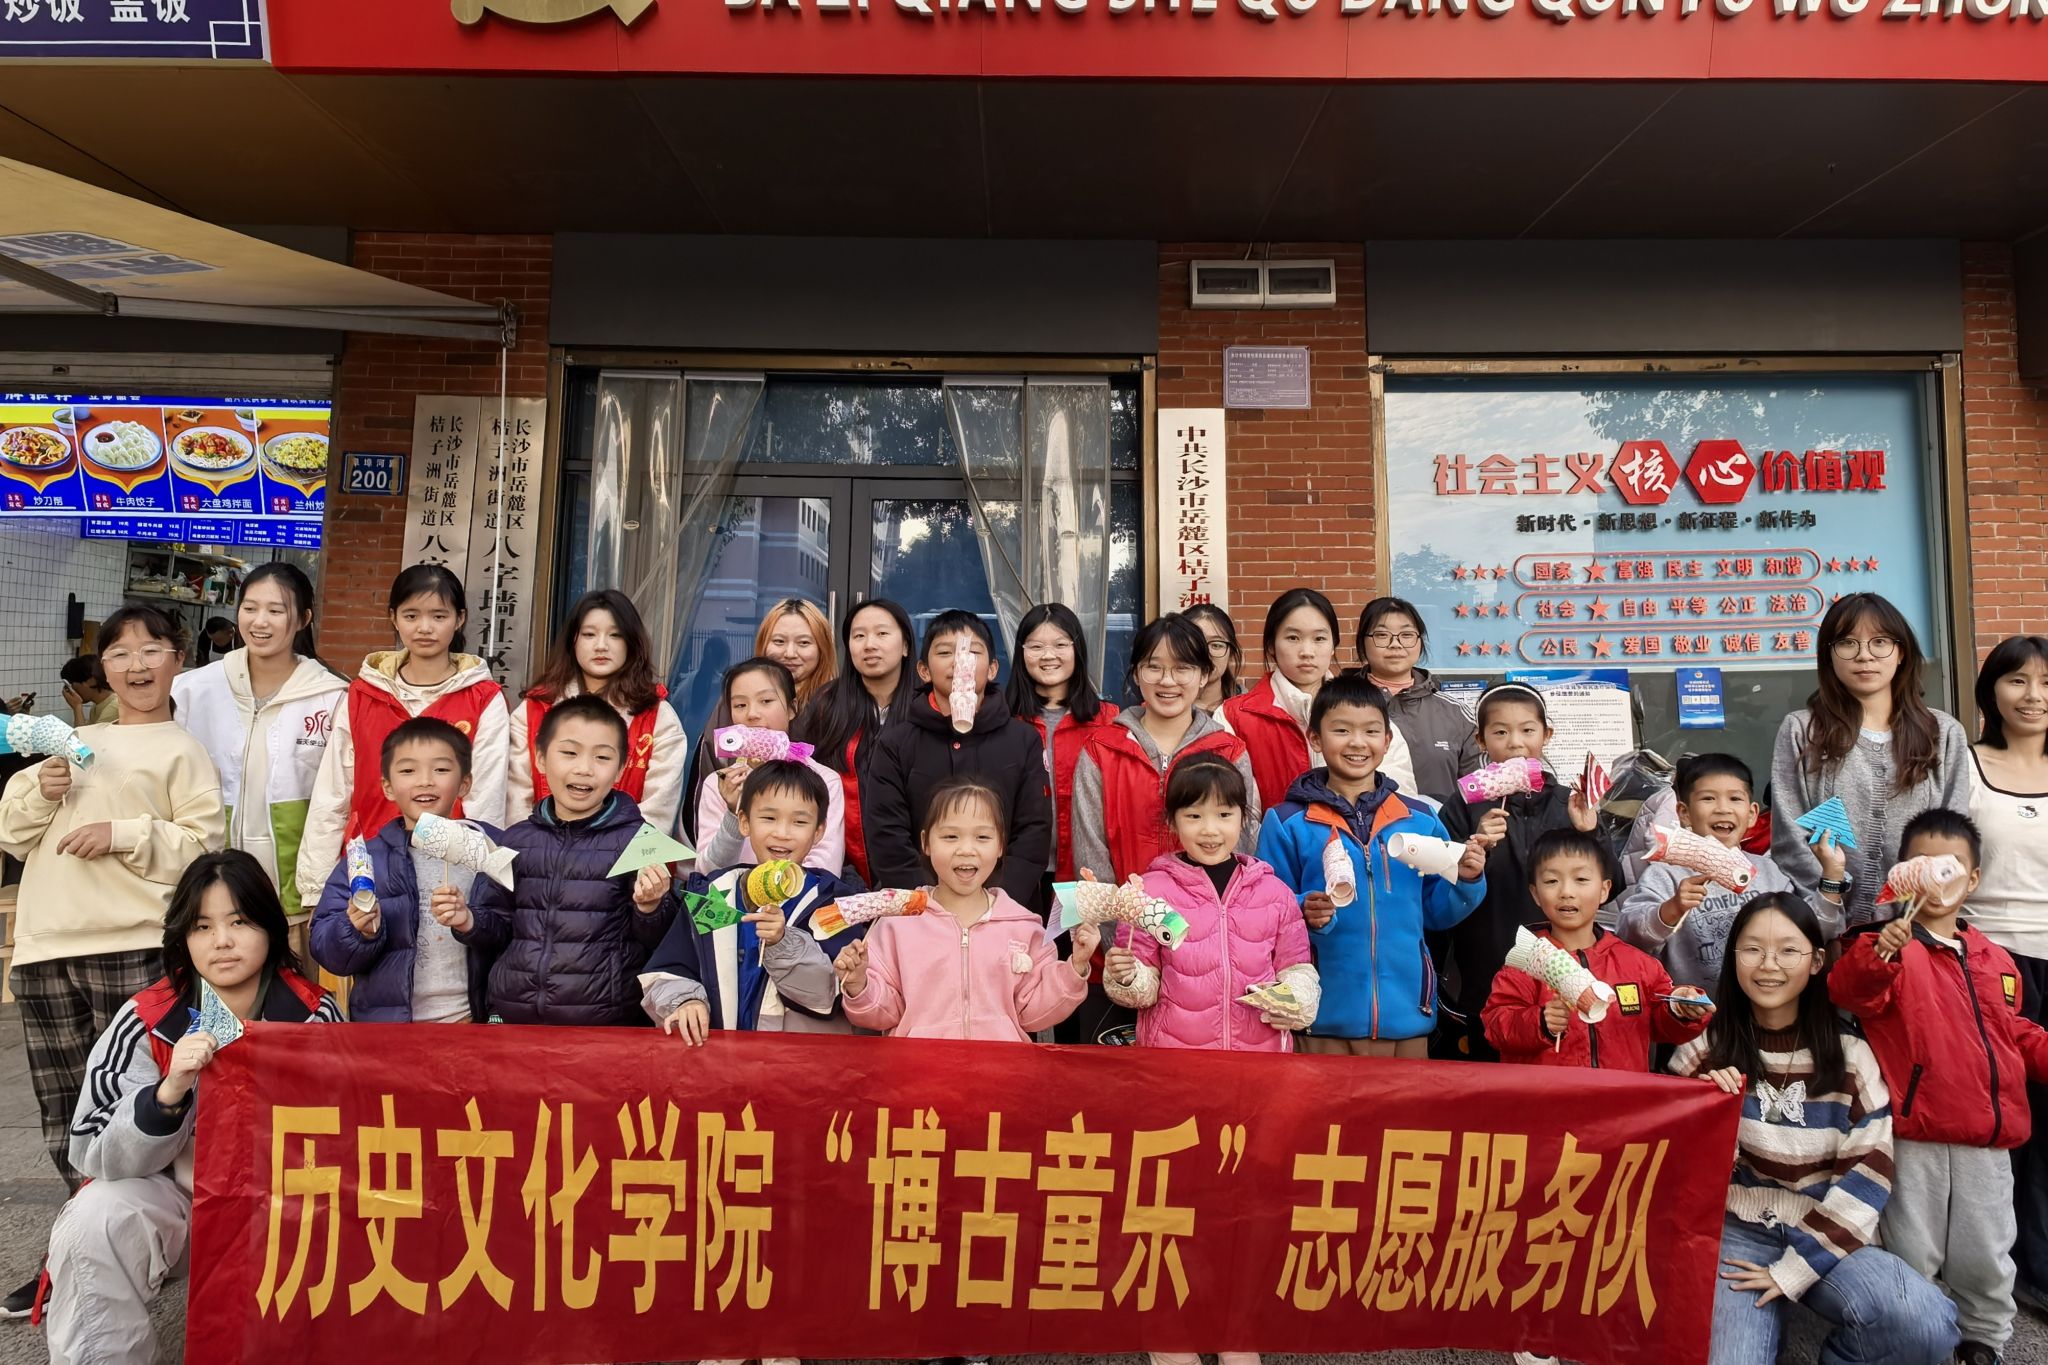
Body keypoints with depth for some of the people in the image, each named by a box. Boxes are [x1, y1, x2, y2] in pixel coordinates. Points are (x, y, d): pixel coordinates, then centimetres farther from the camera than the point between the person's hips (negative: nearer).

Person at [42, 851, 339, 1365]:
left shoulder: (315, 1014, -11)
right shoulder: (146, 1021, -12)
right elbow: (98, 1157, -13)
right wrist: (168, 1093, -32)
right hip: (177, 1189, 1)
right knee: (91, 1225, -27)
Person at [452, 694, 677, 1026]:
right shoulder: (515, 840, 6)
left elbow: (659, 941, -4)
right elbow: (498, 929, 13)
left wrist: (649, 908, -23)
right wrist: (468, 922, -6)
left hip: (604, 1022, -3)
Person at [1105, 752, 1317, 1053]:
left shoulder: (1275, 892, 3)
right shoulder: (1151, 891, -4)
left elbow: (1296, 967, 9)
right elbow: (1145, 981, 0)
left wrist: (1294, 1003, -10)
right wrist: (1127, 977, -20)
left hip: (1262, 1051, 2)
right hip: (1172, 1057, -1)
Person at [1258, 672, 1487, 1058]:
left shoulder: (1421, 820, 5)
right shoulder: (1287, 823, -4)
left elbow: (1435, 913, 12)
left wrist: (1466, 881, -6)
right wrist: (1305, 914, -22)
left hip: (1406, 1012, 3)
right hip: (1323, 1016, -3)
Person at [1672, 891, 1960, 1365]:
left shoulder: (1849, 1053, -1)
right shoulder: (1706, 1042, 0)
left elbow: (1869, 1171, -5)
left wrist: (1795, 1268, -11)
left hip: (1825, 1233, 1)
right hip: (1735, 1229, -1)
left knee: (1926, 1325, -25)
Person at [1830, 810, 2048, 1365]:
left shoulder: (1993, 958, 12)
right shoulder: (1889, 944, -6)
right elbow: (1850, 993, -26)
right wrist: (1878, 954, -45)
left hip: (1986, 1141, 5)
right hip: (1912, 1138, -5)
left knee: (1985, 1257, 18)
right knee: (1909, 1255, 7)